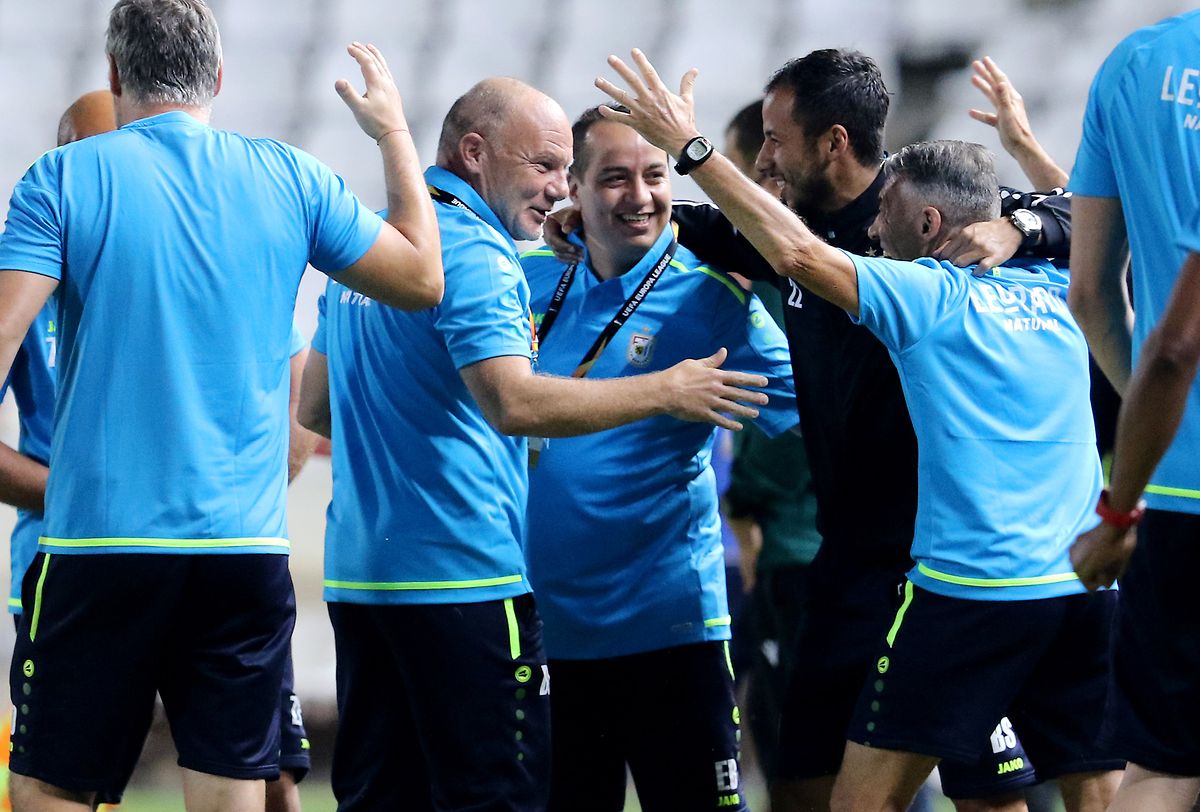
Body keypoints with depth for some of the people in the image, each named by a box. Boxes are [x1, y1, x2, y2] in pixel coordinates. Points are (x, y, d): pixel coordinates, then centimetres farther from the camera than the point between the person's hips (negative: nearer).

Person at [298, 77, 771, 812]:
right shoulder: (474, 252, -12)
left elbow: (316, 407, 23)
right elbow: (514, 401, -26)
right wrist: (664, 392, -19)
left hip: (358, 576, 9)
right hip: (462, 575, -9)